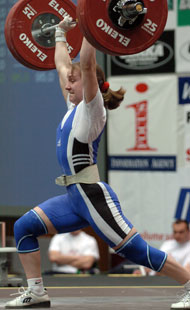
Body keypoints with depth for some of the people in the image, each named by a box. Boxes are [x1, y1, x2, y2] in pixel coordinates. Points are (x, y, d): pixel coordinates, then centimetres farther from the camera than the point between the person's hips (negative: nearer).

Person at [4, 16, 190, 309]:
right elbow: (63, 66, 26)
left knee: (135, 249, -10)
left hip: (94, 196, -9)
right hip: (74, 197, 9)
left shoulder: (92, 109, -7)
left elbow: (87, 65, -19)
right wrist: (61, 34, 32)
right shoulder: (74, 107, 15)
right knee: (24, 227, 3)